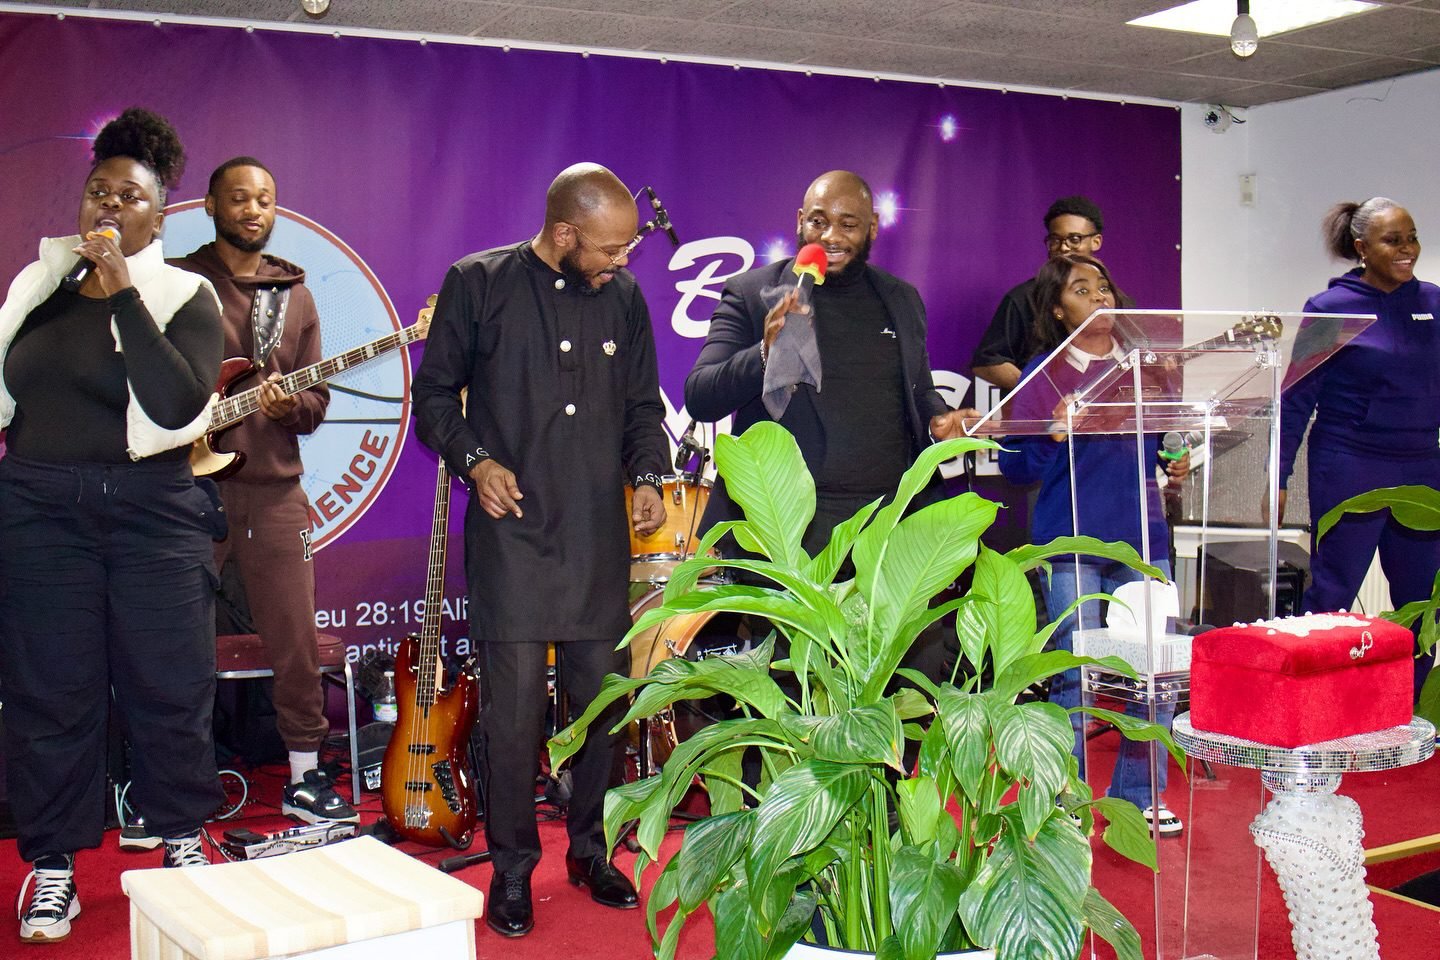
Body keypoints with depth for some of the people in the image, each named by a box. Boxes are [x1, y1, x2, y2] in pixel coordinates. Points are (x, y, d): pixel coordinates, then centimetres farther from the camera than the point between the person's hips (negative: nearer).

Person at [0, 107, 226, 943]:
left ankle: (183, 836, 23)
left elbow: (177, 403, -20)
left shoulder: (185, 296, -2)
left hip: (153, 513, -3)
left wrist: (121, 290, -20)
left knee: (170, 688, 4)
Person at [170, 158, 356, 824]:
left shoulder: (295, 296, 15)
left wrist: (290, 405, -9)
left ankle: (304, 776, 16)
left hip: (273, 488, 3)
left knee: (296, 639, 4)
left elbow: (317, 397, 12)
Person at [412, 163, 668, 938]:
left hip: (601, 534, 4)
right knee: (514, 702, -4)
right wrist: (473, 460, -11)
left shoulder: (624, 298, 10)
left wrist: (646, 476, 2)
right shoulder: (479, 284, -1)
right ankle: (511, 867, 12)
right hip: (512, 531, -4)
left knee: (604, 694, 8)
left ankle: (589, 848, 26)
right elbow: (435, 392, 4)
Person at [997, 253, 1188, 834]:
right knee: (1074, 677, 1)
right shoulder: (1043, 372, 0)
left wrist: (1178, 462, 2)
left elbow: (1165, 439, 23)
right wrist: (1055, 436, -21)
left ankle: (1139, 796, 21)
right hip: (1072, 542, -4)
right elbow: (1015, 465, -3)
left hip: (1142, 536, 4)